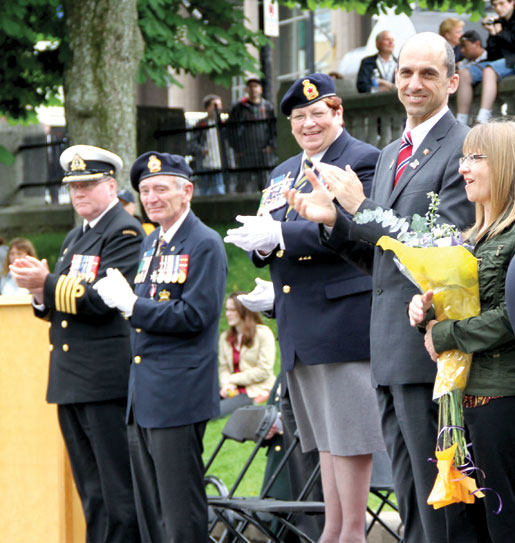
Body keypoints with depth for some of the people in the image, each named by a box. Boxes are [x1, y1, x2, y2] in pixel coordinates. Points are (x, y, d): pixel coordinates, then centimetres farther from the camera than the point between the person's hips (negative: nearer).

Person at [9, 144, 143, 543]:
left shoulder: (125, 233, -8)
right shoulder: (75, 238, 21)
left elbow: (102, 301, -18)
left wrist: (47, 284, -20)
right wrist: (41, 293, -1)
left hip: (108, 381, -9)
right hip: (71, 382, 9)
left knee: (119, 493, -7)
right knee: (91, 493, 12)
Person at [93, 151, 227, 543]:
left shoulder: (205, 245, -9)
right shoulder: (151, 243, 17)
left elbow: (194, 315, -18)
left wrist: (132, 304, -18)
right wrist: (122, 298, 2)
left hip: (178, 395, -9)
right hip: (143, 396, 9)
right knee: (149, 511, 12)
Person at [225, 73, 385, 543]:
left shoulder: (363, 161, -5)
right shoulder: (283, 174, 21)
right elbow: (273, 242, 21)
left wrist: (281, 235, -20)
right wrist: (261, 243, -4)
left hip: (344, 318, -8)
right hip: (299, 327, 8)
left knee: (349, 430, -7)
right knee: (324, 433, 11)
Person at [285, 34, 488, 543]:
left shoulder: (463, 149, -9)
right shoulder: (389, 155, 20)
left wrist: (362, 210, -16)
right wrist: (335, 220, 6)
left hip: (429, 346, -9)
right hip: (391, 351, 9)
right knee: (411, 499, 12)